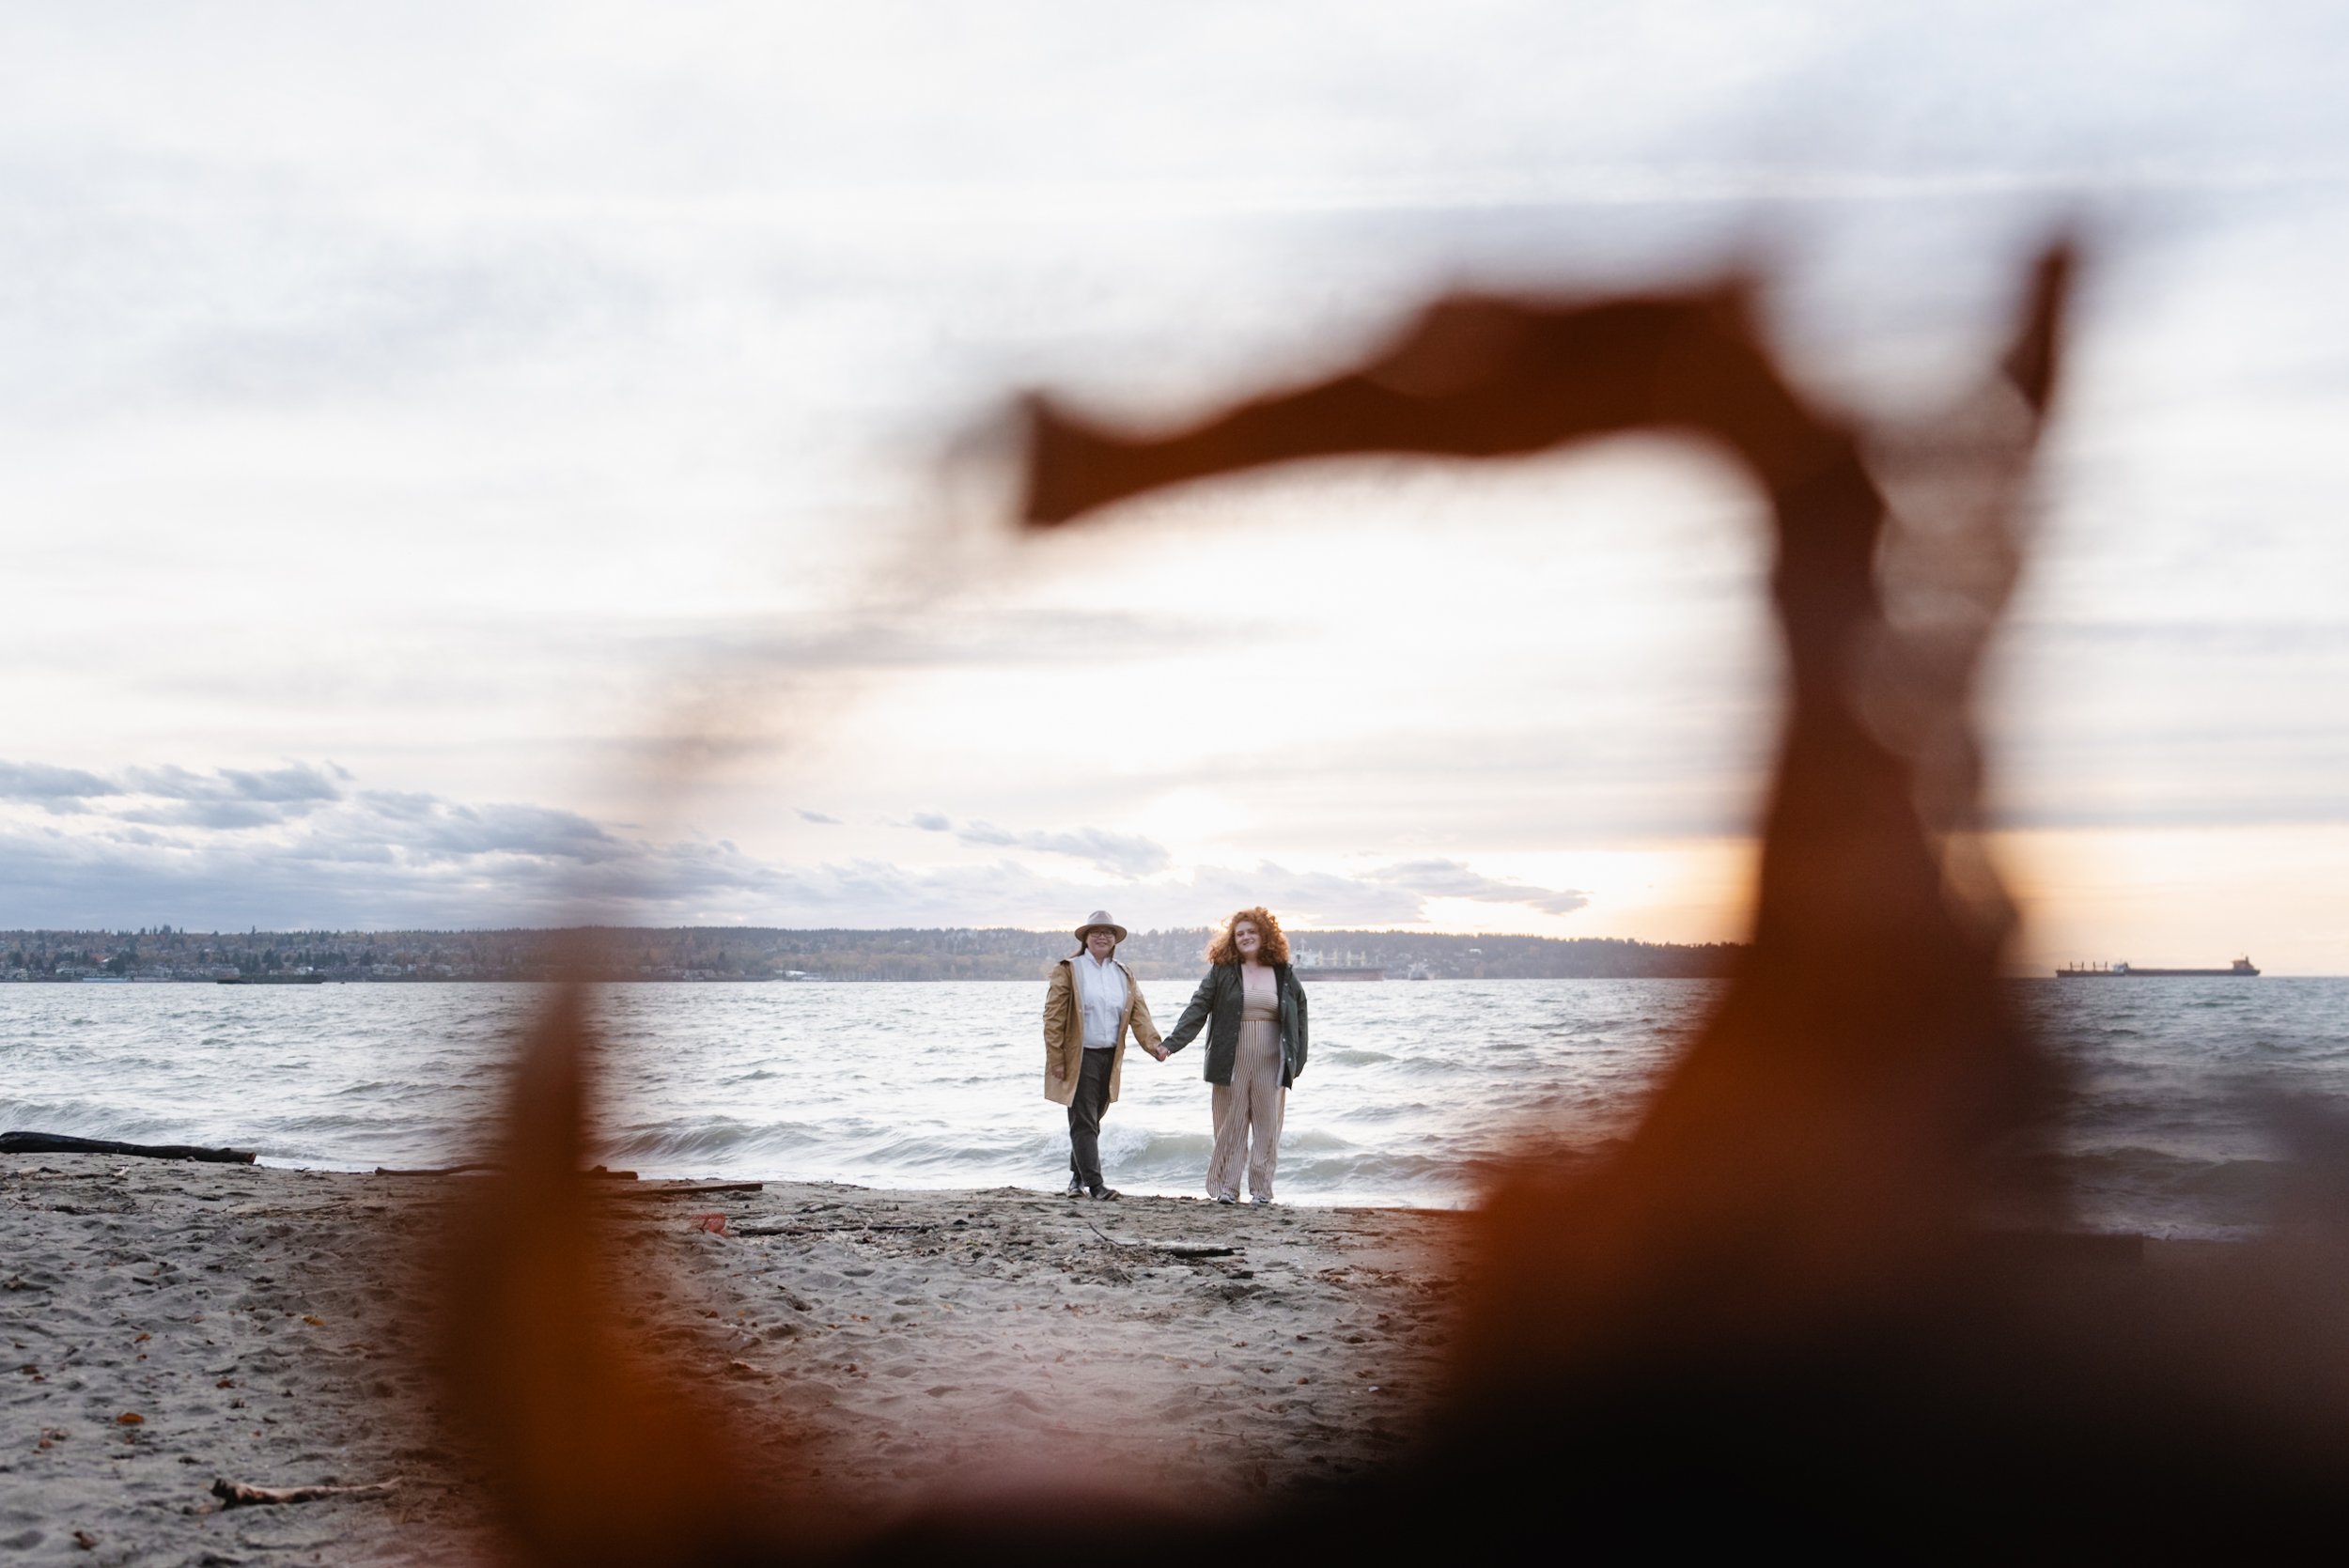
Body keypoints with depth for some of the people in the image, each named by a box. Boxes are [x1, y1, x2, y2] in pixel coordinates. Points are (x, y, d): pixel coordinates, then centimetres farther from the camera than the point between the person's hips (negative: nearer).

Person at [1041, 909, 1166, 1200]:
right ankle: (1094, 1182, -10)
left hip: (1110, 1057, 5)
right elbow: (1053, 1017, -5)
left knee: (1091, 1120, 12)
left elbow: (1139, 1013, 5)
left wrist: (1154, 1044, -12)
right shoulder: (1068, 970, -1)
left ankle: (1077, 1176, 25)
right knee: (1084, 1121, -7)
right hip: (1079, 1057, -5)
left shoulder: (1124, 975, 14)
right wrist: (1056, 1059, -11)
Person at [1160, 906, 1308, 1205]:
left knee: (1267, 1127, 4)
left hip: (1271, 1065, 1)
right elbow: (1197, 1010, -2)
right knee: (1230, 1125, 3)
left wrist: (1297, 1062, 4)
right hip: (1232, 1064, -1)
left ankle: (1261, 1189, 12)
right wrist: (1171, 1044, -11)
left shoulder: (1285, 975, 7)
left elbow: (1299, 1017, 10)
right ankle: (1225, 1188, 8)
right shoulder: (1222, 972, 2)